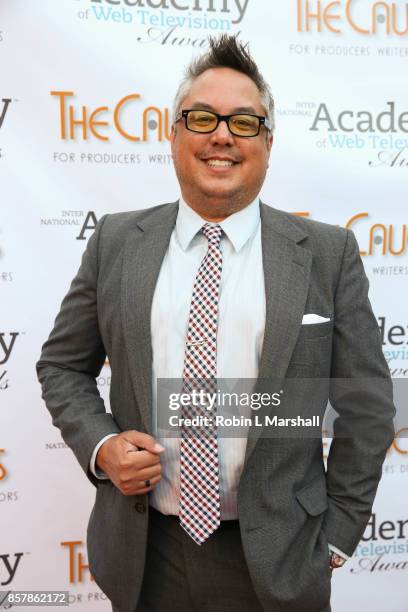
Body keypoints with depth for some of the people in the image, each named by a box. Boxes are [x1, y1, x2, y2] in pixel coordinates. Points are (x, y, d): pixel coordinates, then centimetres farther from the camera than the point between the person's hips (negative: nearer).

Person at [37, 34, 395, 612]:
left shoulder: (328, 253, -6)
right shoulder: (116, 242, -1)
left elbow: (365, 405, -2)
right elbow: (62, 366, 6)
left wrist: (338, 532, -1)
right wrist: (101, 445, -9)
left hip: (273, 558, -1)